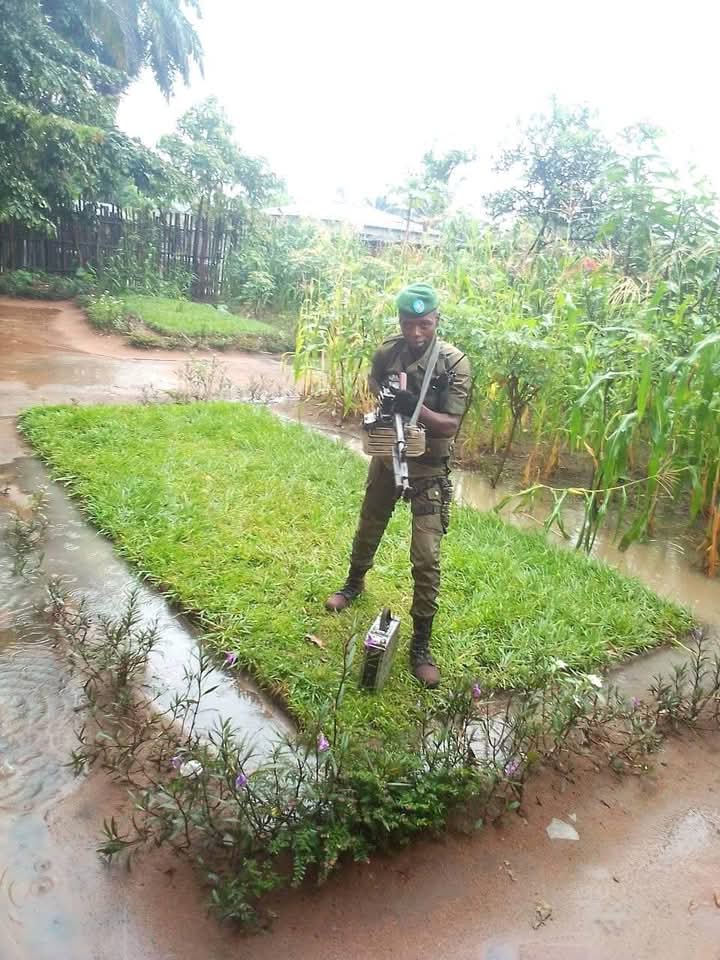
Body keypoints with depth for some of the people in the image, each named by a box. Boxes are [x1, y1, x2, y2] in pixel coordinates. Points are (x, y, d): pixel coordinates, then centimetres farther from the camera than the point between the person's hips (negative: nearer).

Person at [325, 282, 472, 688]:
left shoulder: (455, 363, -19)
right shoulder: (387, 353, -6)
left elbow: (449, 425, -21)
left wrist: (415, 407, -37)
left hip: (429, 471, -4)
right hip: (387, 459, 5)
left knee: (427, 558, -7)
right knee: (368, 531, 23)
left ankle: (422, 645, 5)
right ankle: (355, 584, 53)